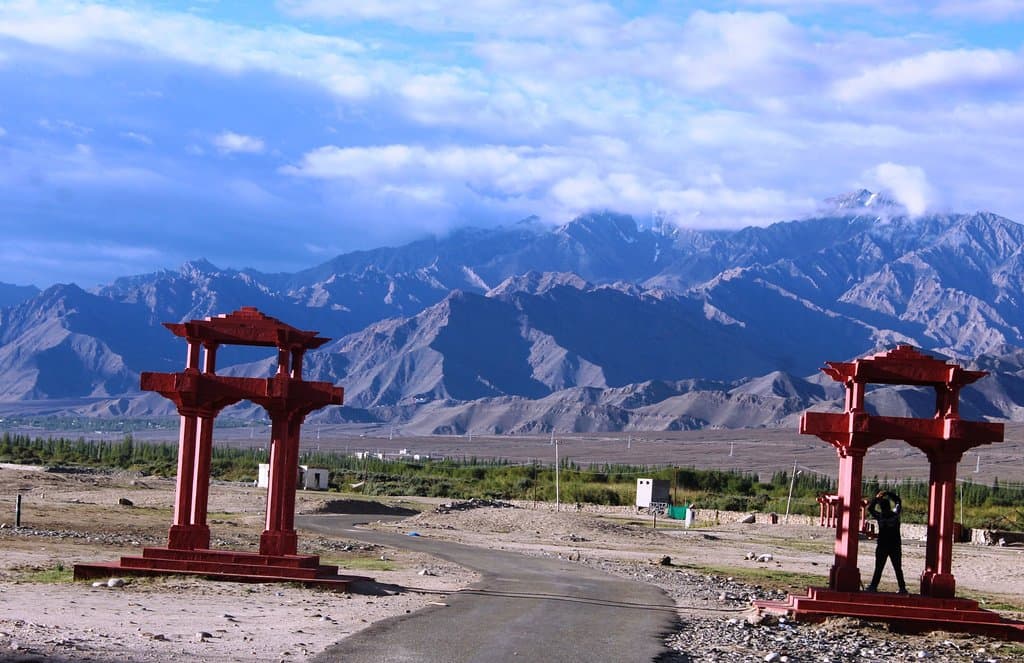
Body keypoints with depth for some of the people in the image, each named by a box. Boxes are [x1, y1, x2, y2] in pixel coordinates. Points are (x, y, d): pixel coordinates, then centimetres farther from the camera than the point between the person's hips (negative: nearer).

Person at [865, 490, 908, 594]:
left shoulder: (879, 517, -9)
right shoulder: (895, 515, -5)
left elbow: (870, 508, 7)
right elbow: (898, 501, 10)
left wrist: (876, 498, 7)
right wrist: (888, 493, 9)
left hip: (882, 546, -2)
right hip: (895, 546, 2)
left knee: (878, 568, 2)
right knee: (898, 569, 6)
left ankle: (873, 586, -1)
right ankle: (902, 588, 6)